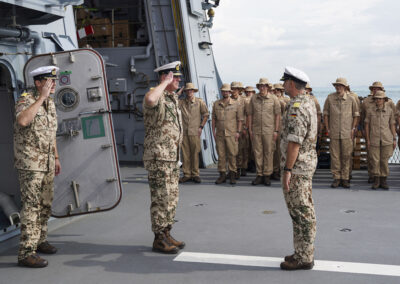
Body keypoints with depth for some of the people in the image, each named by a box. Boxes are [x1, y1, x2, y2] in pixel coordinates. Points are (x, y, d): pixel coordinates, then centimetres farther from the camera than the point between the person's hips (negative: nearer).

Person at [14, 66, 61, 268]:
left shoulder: (50, 102, 12)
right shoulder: (26, 100, -14)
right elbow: (22, 120, -37)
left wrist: (56, 157, 19)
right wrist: (41, 98, -30)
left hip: (47, 163, 8)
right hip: (30, 163, -8)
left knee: (45, 205, 15)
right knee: (31, 206, -9)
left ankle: (39, 241, 30)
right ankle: (26, 253, -5)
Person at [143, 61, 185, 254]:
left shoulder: (173, 98, 16)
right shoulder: (156, 95, -14)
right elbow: (150, 99, -42)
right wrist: (165, 83, -26)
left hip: (172, 157, 9)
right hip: (158, 157, -9)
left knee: (172, 198, 14)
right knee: (161, 198, -5)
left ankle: (166, 234, 24)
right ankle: (159, 239, 5)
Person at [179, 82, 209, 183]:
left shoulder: (200, 102, 4)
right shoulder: (181, 102, 7)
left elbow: (206, 114, 9)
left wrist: (201, 126, 2)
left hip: (195, 132, -1)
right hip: (184, 132, 2)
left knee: (195, 153, -1)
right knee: (185, 153, 2)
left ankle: (195, 174, 8)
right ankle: (187, 174, 10)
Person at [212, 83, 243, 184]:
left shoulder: (235, 105, 3)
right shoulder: (216, 104, 9)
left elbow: (240, 119, 3)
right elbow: (214, 118, 13)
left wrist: (238, 132, -4)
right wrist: (213, 131, 6)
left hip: (231, 134, -2)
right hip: (219, 134, 3)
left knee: (232, 154, -2)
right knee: (221, 155, 5)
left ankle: (232, 174, 6)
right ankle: (222, 174, 12)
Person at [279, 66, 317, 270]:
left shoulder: (297, 107, -20)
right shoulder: (308, 101, 13)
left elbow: (294, 142, -25)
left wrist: (287, 170, -23)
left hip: (297, 165, -11)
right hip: (307, 161, 11)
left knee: (301, 212, -3)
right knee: (304, 211, 16)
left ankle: (303, 258, 5)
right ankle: (304, 253, 26)